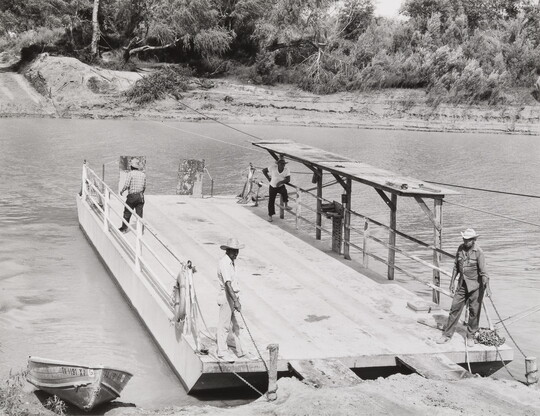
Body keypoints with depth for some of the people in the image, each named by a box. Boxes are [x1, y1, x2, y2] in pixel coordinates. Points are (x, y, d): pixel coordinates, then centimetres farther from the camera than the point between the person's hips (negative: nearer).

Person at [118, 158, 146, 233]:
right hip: (140, 196, 4)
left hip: (132, 196, -4)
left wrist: (122, 191, 0)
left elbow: (127, 185, -17)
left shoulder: (130, 173, -11)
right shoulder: (143, 174, 4)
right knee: (139, 214, 7)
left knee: (127, 213, 10)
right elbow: (144, 186, 10)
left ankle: (124, 228, 18)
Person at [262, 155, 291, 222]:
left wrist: (281, 182, -34)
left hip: (281, 186, 0)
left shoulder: (287, 170, -14)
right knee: (271, 201, 4)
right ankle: (270, 215, 20)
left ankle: (286, 205, -18)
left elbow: (288, 179, -19)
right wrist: (268, 178, -9)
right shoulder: (273, 168, -17)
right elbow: (264, 170, -6)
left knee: (284, 192, -35)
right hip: (273, 187, 0)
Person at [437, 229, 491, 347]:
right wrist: (452, 282, 12)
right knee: (455, 308, 5)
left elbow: (483, 271, -20)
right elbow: (456, 266, 12)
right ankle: (447, 335, 11)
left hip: (475, 285, -5)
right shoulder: (460, 248, 2)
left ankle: (470, 337, 16)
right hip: (462, 285, 5)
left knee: (474, 311, 3)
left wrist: (487, 287, -27)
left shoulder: (478, 252, -15)